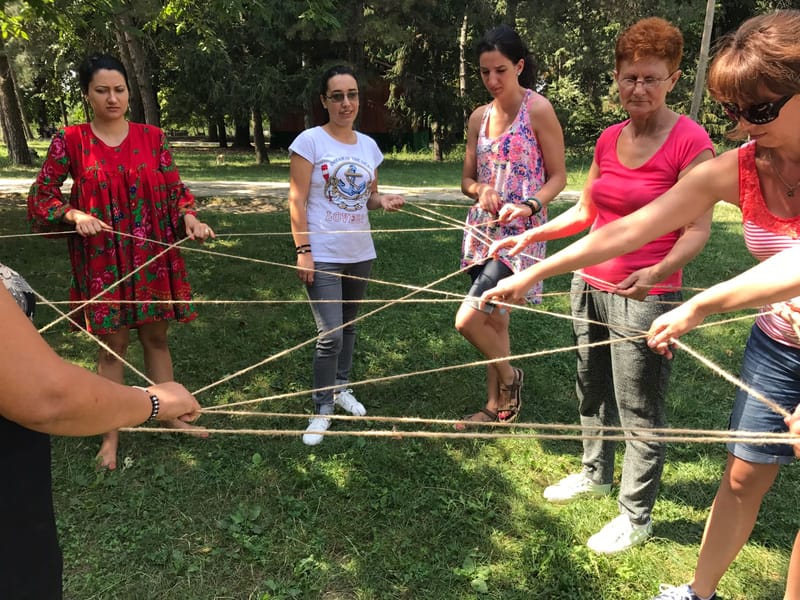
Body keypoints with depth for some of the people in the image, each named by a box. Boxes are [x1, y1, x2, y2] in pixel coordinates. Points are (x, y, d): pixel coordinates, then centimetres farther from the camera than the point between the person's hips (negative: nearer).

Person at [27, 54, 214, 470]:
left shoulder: (152, 137, 3)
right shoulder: (70, 141, -2)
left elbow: (176, 189, 3)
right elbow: (40, 197, 2)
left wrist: (190, 218, -16)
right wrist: (74, 215, -16)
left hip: (154, 258, 2)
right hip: (103, 262, -1)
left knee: (156, 336, 13)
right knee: (112, 345, 6)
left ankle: (170, 413, 29)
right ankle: (110, 434, 21)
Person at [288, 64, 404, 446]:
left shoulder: (368, 145, 8)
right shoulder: (310, 141, -8)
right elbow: (296, 200, -9)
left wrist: (385, 200, -7)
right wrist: (302, 251, -16)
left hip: (359, 253, 6)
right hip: (322, 256, -5)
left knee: (348, 325, 17)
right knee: (331, 335, -8)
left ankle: (341, 387, 36)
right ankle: (322, 409, 10)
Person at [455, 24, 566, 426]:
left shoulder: (538, 109, -8)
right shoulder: (479, 116, 9)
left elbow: (558, 176, -6)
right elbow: (467, 180, 12)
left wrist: (528, 206, -23)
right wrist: (480, 190, -10)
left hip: (519, 232, -6)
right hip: (482, 231, 6)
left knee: (467, 320, -13)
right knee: (494, 319, 14)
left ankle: (509, 376, 16)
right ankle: (496, 405, 30)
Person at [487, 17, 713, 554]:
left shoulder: (691, 142, -12)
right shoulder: (609, 139, 8)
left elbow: (698, 229, -15)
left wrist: (658, 272, -32)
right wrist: (531, 236, 7)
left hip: (644, 297, -6)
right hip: (590, 286, 7)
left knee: (639, 411, 4)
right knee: (592, 391, 20)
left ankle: (636, 517, 23)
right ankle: (595, 475, 42)